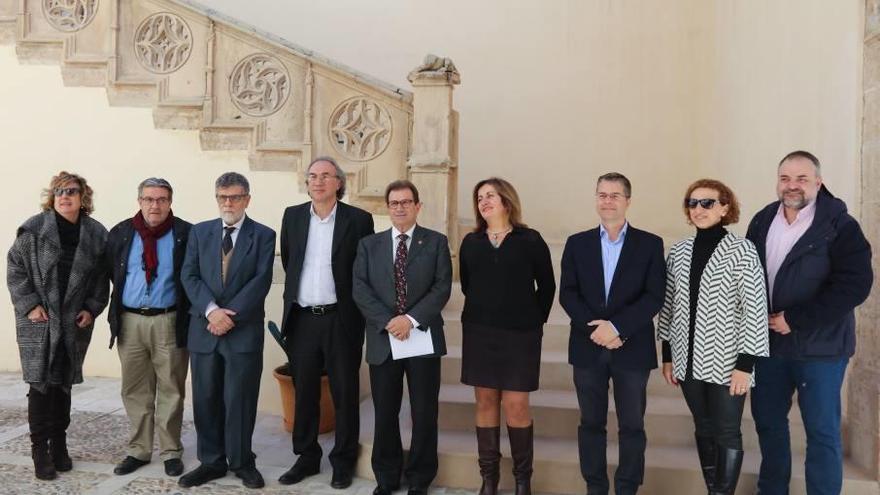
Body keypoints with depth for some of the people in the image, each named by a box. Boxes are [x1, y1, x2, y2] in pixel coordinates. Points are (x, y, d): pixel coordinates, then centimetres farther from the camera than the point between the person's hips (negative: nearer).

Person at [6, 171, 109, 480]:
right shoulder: (33, 228, -3)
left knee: (64, 384, 10)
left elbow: (101, 278, 7)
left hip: (76, 323, 2)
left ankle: (59, 445, 23)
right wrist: (29, 304, -10)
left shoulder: (96, 234, 3)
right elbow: (15, 268, -2)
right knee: (41, 383, -1)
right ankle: (40, 451, 10)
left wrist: (92, 309, -3)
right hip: (39, 320, -2)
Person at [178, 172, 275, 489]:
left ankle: (241, 462, 19)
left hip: (244, 331, -3)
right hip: (204, 329, 3)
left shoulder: (263, 235, 1)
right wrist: (211, 310, -14)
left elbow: (261, 282, -8)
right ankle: (211, 461, 23)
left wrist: (230, 315, -15)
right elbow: (189, 276, 1)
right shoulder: (199, 232, 10)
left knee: (240, 399, 4)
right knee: (206, 399, 10)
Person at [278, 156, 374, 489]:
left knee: (345, 393, 5)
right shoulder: (292, 216, 6)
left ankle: (343, 461, 20)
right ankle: (306, 457, 28)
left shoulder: (359, 219, -4)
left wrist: (355, 307, 2)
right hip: (301, 319, 3)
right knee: (304, 392, 13)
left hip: (341, 320, -3)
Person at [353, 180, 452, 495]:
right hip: (382, 339, 2)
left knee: (424, 413, 6)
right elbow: (360, 290, 0)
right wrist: (387, 322, -13)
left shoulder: (436, 242, 4)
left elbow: (442, 288, -6)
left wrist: (411, 319, -17)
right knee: (385, 413, 10)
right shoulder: (369, 244, 9)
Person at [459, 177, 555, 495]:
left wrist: (536, 320, 2)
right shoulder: (470, 242, 6)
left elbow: (547, 286, 3)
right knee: (486, 402, 6)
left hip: (519, 334, -3)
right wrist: (484, 312, 11)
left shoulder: (530, 240, -2)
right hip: (479, 332, 3)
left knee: (516, 404, -3)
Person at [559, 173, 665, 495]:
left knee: (632, 426, 7)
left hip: (632, 348, -1)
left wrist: (617, 326, -17)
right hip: (588, 347, 2)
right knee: (591, 423, 10)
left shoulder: (650, 244, 1)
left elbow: (654, 297, -7)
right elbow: (567, 294, 0)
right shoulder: (577, 243, 7)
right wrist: (593, 327, -14)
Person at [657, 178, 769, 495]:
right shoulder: (679, 252, 5)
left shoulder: (741, 250, -9)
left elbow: (754, 308, -11)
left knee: (727, 434, 5)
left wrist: (745, 363, -13)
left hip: (727, 361, -4)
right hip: (689, 360, 5)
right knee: (703, 430, 16)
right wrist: (668, 356, 9)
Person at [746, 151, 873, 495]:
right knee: (767, 420, 16)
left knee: (822, 431, 5)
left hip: (819, 346, -5)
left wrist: (795, 320, -19)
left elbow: (855, 285, -19)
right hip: (769, 341, 5)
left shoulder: (840, 226, -10)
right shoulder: (762, 221, 5)